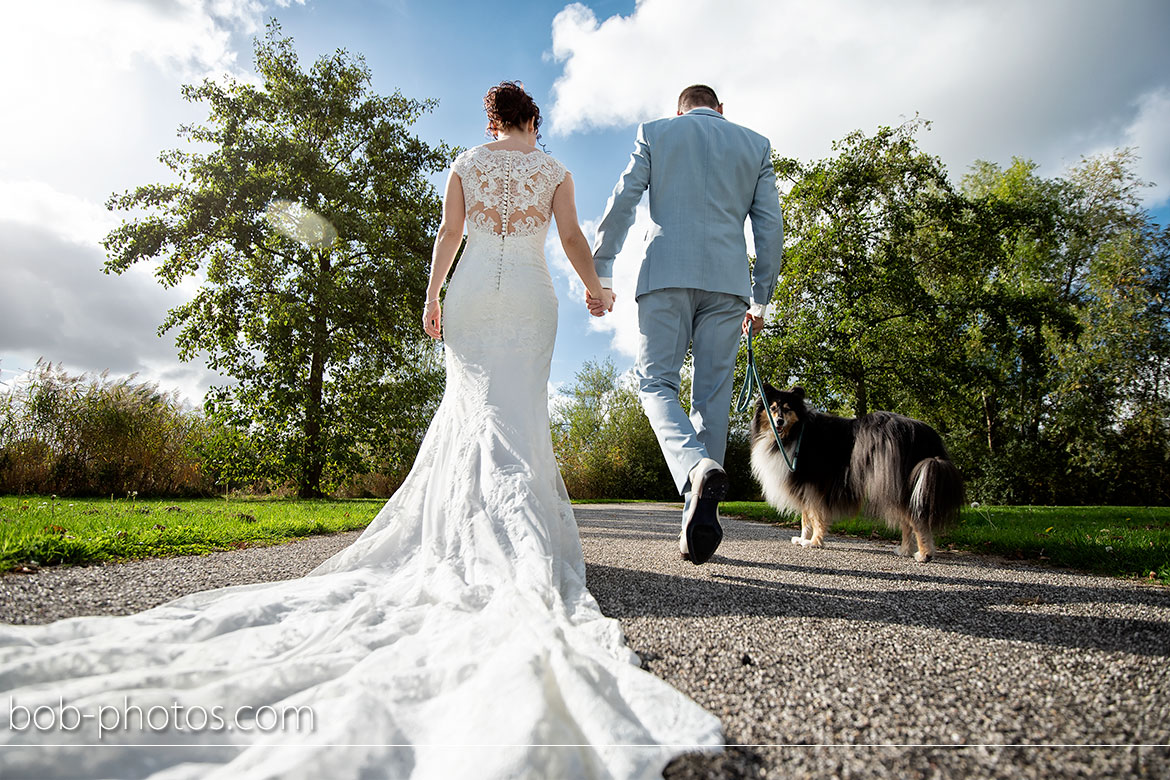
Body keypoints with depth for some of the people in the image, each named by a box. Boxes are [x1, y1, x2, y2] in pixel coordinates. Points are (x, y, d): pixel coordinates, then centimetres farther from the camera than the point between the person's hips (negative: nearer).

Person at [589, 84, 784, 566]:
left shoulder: (654, 133, 15)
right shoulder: (756, 145, 19)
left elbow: (620, 204, 5)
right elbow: (769, 227, 13)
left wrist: (599, 274, 7)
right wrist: (760, 299, 18)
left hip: (666, 274, -2)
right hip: (728, 280, 2)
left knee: (656, 382, 0)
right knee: (712, 395, 3)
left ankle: (698, 467, -30)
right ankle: (698, 521, 2)